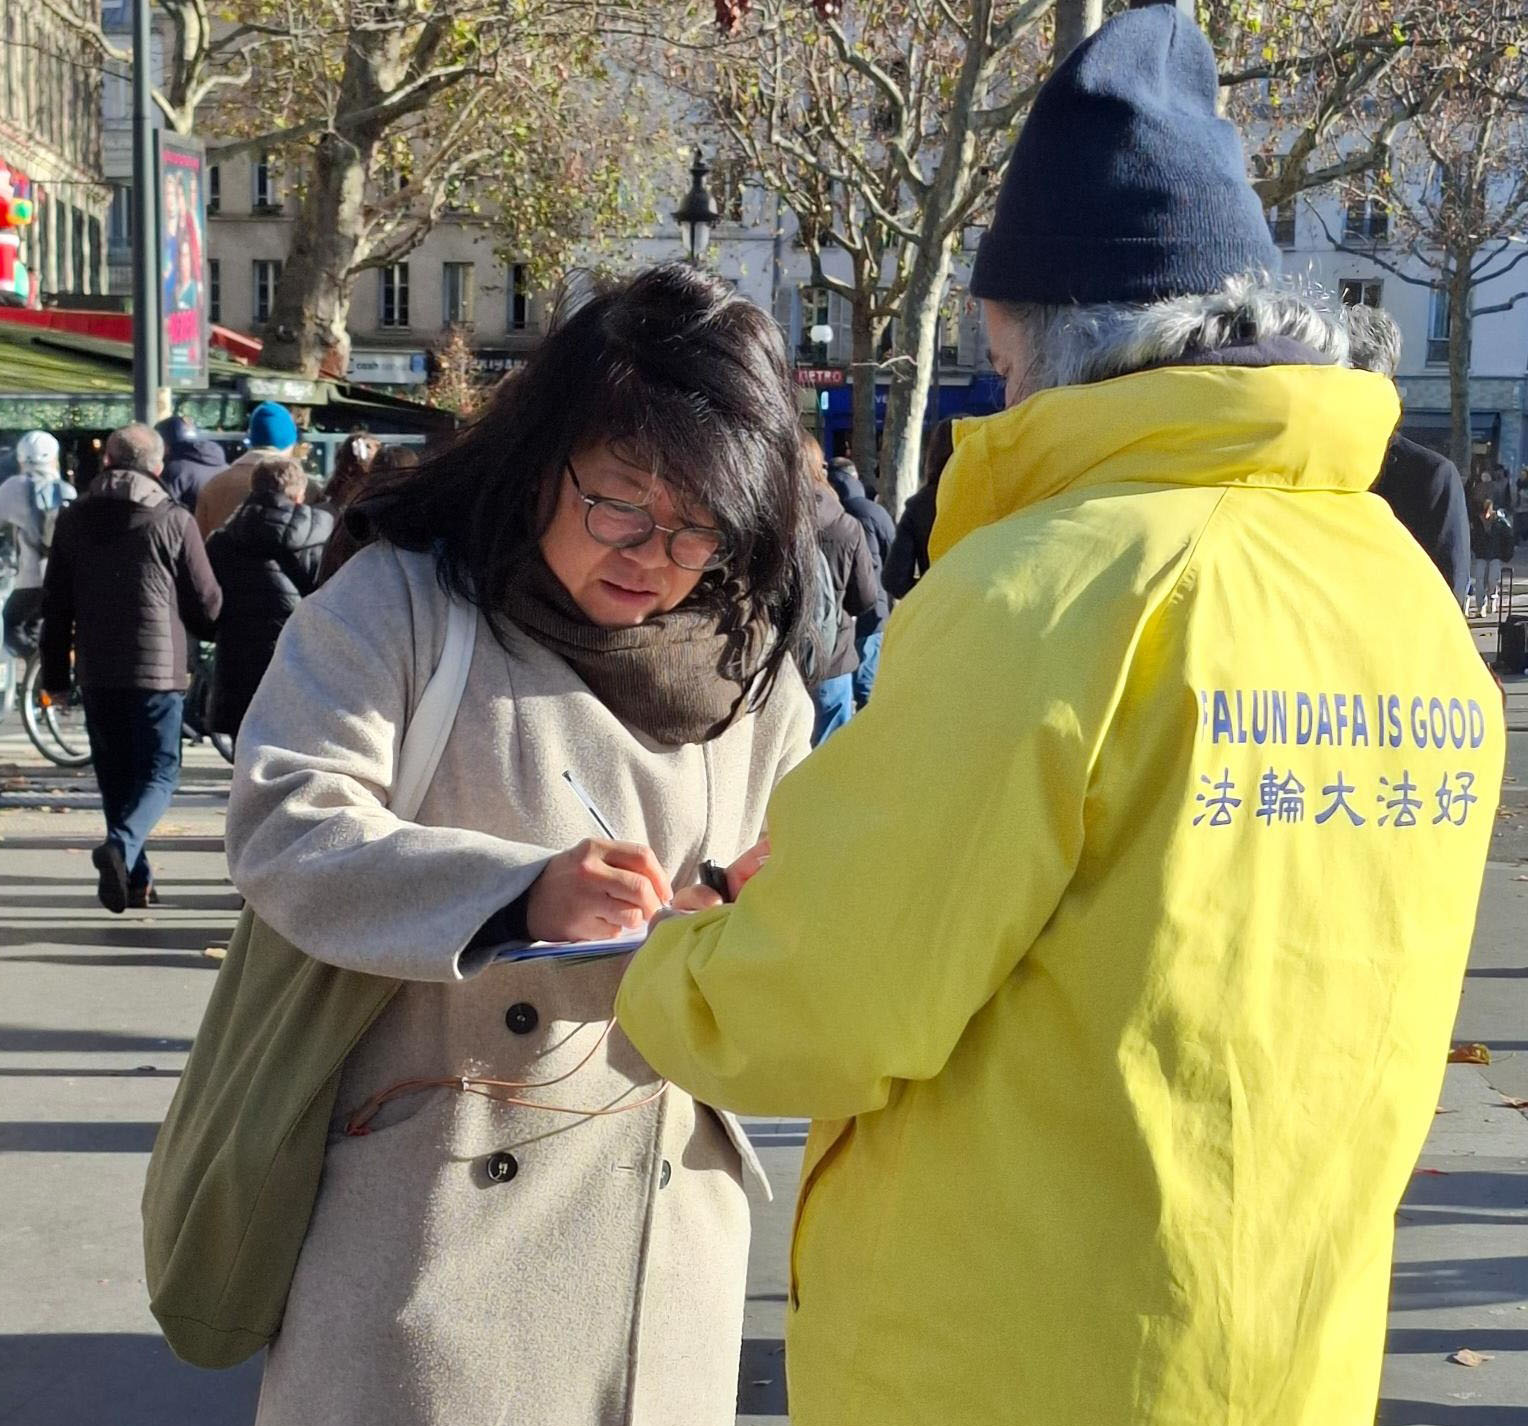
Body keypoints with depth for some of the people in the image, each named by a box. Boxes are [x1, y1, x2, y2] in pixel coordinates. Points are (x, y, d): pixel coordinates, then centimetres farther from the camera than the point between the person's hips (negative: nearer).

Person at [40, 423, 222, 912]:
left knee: (115, 776, 13)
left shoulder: (73, 520, 5)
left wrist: (56, 675, 14)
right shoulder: (174, 521, -6)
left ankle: (134, 878, 16)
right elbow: (206, 603, -3)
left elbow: (55, 606, 8)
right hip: (158, 669, -4)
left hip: (96, 674, 4)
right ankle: (122, 845, -23)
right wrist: (215, 634, 20)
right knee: (159, 773, 2)